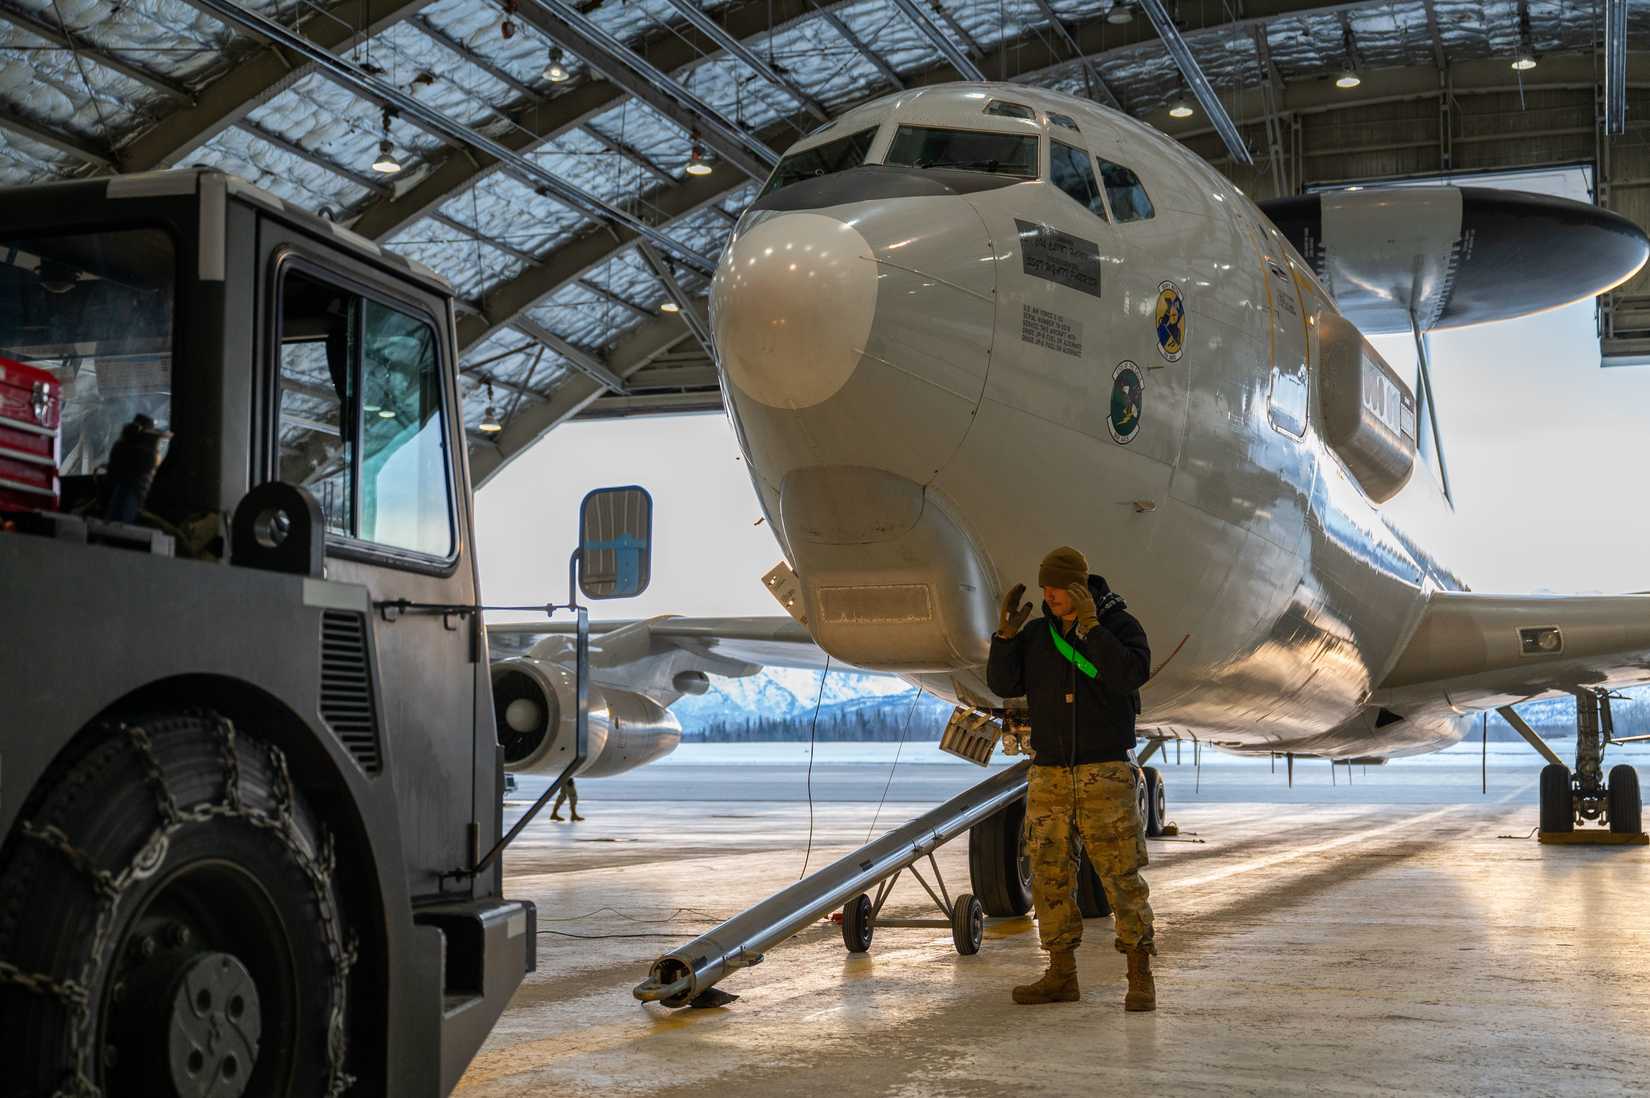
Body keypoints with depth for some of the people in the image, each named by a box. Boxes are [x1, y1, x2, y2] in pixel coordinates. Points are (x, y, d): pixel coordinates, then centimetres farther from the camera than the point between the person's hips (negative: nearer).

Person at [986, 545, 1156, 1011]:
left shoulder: (1120, 625, -5)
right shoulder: (1037, 633, 7)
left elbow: (1132, 674, -23)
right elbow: (1003, 683, 1)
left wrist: (1090, 626, -28)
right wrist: (1006, 633, -12)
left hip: (1106, 773, -4)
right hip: (1049, 774, 5)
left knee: (1121, 875, -6)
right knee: (1051, 875, 5)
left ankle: (1141, 978, 1)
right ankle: (1061, 976, 13)